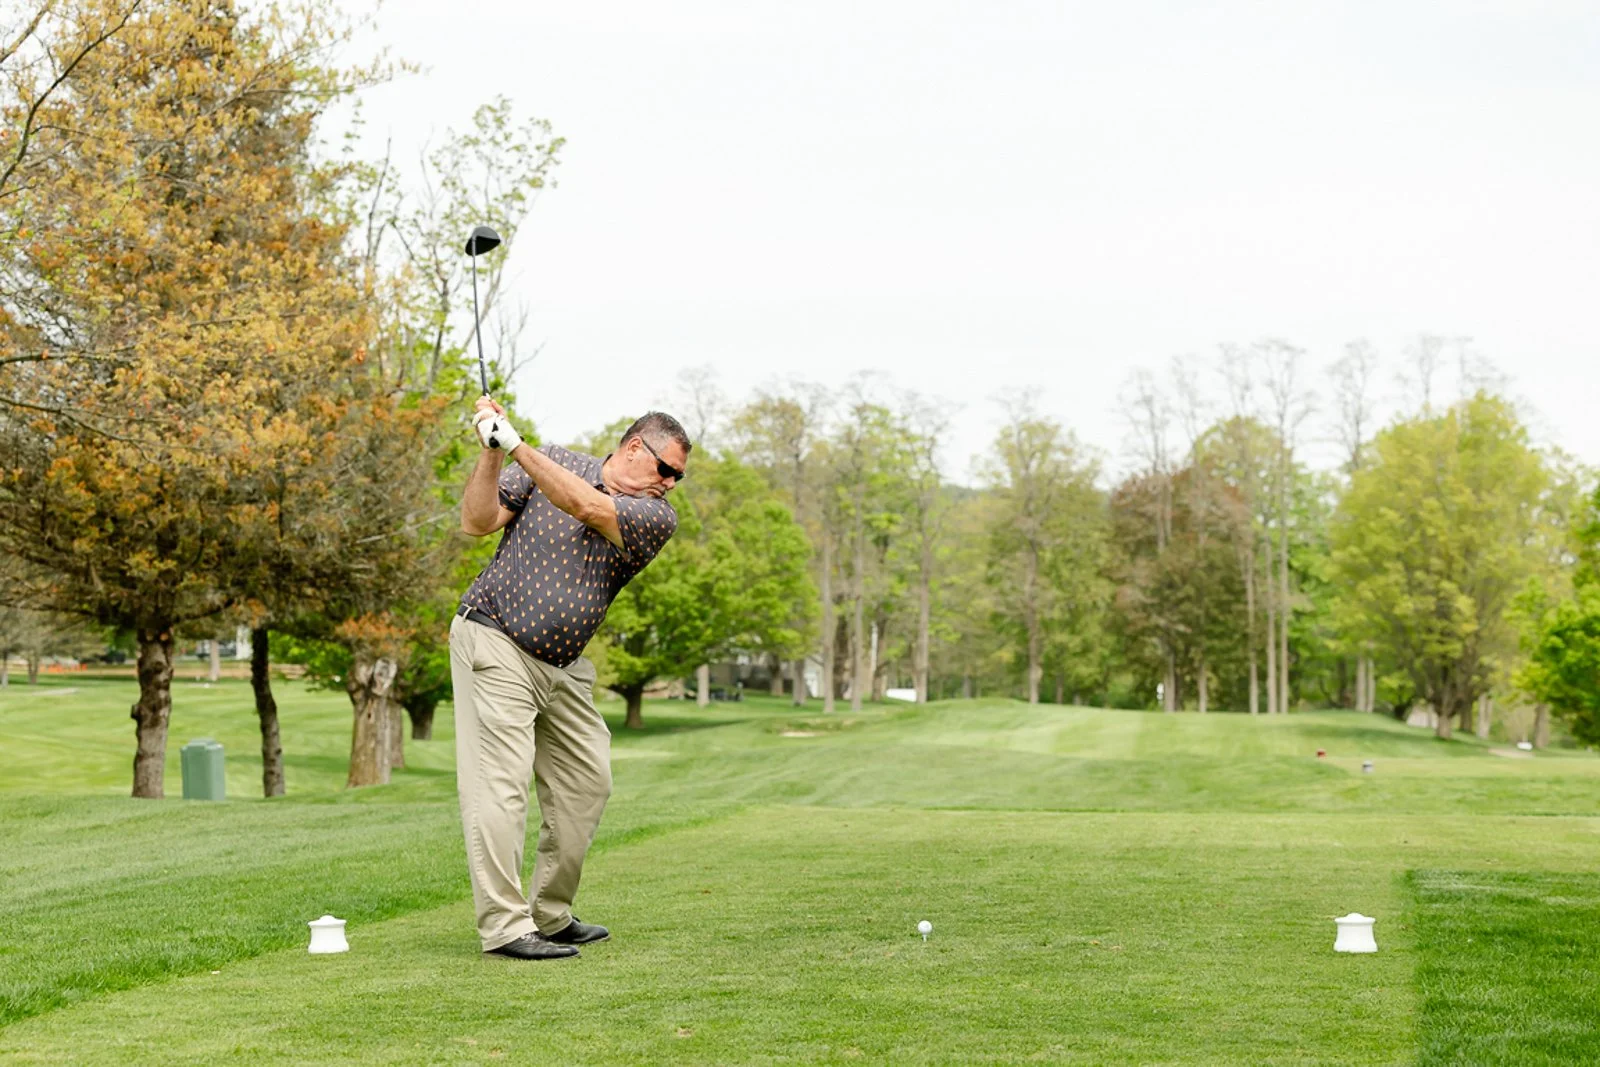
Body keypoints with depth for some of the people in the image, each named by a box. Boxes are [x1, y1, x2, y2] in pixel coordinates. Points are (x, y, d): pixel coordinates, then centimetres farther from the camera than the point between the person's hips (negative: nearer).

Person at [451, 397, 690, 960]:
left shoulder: (658, 517, -1)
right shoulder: (552, 461, 0)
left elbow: (586, 507, -19)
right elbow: (479, 521, -5)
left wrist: (517, 446, -25)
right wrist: (492, 454, -19)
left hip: (563, 667, 5)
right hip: (494, 644, -5)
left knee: (587, 782, 6)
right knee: (501, 782, -12)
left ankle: (552, 916, 19)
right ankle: (504, 927, -13)